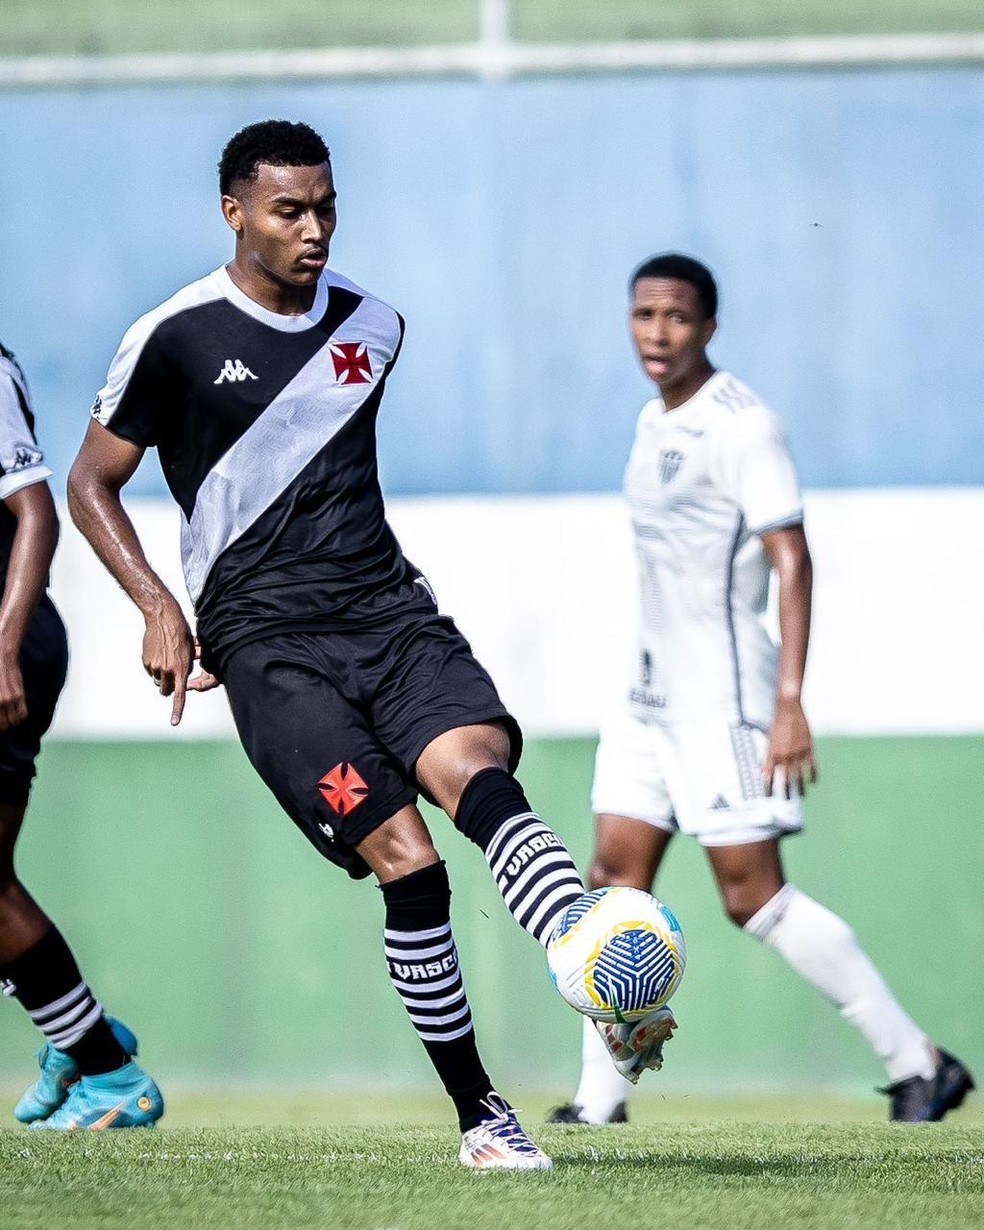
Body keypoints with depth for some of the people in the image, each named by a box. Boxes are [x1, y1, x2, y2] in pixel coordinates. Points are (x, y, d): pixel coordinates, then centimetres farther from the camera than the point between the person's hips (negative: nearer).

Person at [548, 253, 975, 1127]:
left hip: (728, 695, -9)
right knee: (616, 879, 3)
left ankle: (917, 1061, 0)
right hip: (654, 694, 9)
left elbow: (792, 564, -18)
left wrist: (790, 703, -25)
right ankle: (601, 1100, 6)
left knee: (753, 896, -8)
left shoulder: (742, 425, -13)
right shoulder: (655, 423, 13)